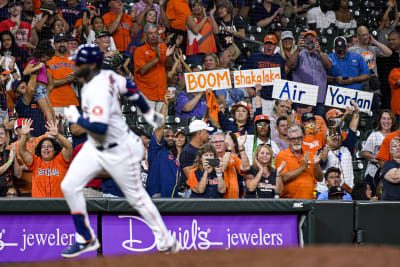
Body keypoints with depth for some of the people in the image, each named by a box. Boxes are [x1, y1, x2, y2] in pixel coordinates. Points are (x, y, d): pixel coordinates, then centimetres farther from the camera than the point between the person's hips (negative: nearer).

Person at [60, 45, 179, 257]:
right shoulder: (106, 76, -2)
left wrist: (76, 118, -20)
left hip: (118, 150, -9)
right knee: (69, 186, 0)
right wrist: (148, 113, 25)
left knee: (136, 197, 4)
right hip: (94, 148, 9)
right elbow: (130, 89, 12)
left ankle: (167, 242, 19)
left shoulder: (98, 91, -29)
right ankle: (86, 239, 10)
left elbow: (100, 127, -36)